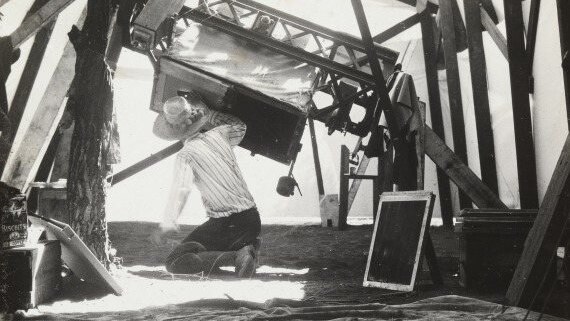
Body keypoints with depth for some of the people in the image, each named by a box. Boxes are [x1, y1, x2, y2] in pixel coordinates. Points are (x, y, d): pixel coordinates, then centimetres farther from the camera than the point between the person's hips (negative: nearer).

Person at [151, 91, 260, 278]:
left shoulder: (186, 155, -12)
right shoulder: (219, 133, 6)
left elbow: (180, 189, -26)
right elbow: (240, 126, 28)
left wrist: (167, 223, -32)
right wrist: (209, 114, 27)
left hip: (227, 224, -7)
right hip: (253, 218, 7)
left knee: (175, 263, -4)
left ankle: (235, 257, -20)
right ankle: (247, 247, 3)